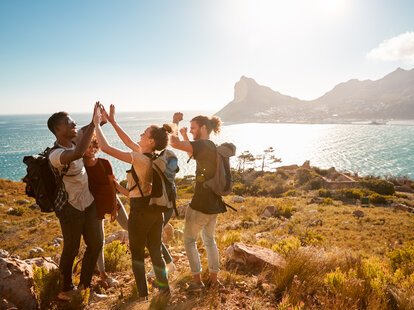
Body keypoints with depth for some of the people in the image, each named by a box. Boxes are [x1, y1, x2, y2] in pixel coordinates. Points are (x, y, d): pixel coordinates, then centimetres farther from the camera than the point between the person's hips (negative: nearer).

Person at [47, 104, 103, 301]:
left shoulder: (72, 141, -2)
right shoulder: (55, 155, -26)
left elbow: (86, 130, 11)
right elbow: (78, 153, -46)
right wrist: (94, 123, -41)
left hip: (88, 203, 8)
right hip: (70, 208, -8)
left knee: (95, 244, 14)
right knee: (71, 249, 10)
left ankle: (84, 284, 33)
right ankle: (66, 289, 33)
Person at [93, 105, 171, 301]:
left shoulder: (140, 159, -22)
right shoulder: (153, 157, 1)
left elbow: (106, 148, -22)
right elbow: (129, 142, 14)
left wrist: (97, 124, -10)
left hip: (140, 211, -7)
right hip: (156, 210, 7)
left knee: (137, 254, 12)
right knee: (155, 251, 19)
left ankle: (143, 296, 23)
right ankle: (164, 289, 29)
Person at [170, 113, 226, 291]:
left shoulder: (202, 145, -17)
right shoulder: (213, 147, 10)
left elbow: (174, 142, -24)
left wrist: (175, 123, -9)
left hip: (201, 204, -9)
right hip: (214, 204, 9)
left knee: (189, 240, 8)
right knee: (209, 239, 21)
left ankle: (197, 280, 14)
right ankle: (214, 278, 29)